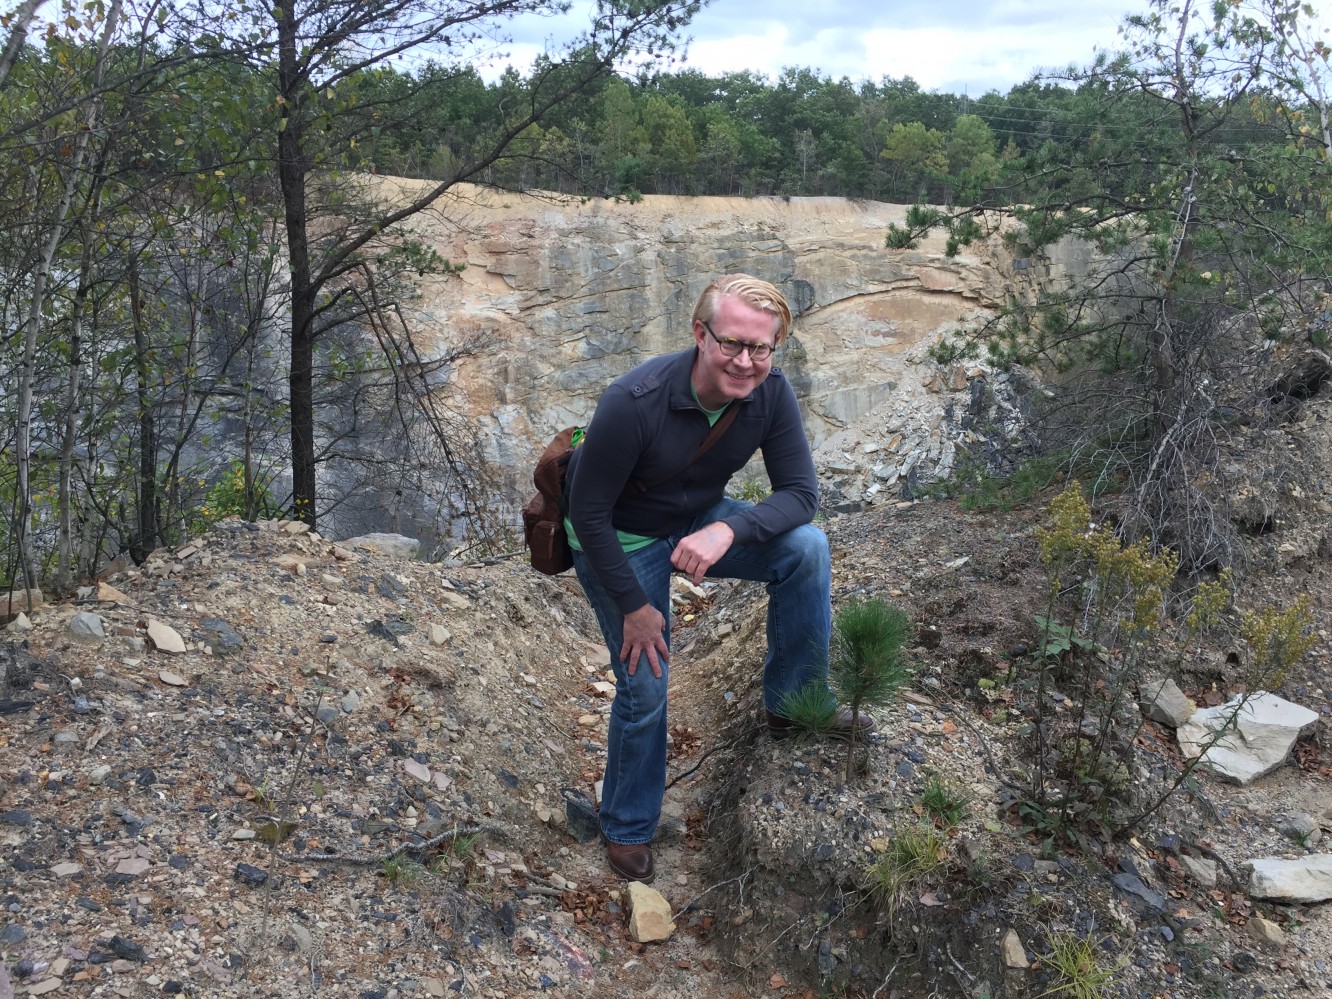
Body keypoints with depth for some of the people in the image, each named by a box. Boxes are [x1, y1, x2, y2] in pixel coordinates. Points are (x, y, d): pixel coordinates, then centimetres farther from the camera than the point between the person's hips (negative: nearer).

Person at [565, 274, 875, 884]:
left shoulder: (770, 393, -20)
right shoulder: (633, 402, -34)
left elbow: (800, 493, -16)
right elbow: (588, 512, -25)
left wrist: (728, 529, -36)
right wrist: (634, 606, -21)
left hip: (699, 522, 5)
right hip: (620, 541, -4)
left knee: (806, 547, -16)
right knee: (645, 686, -6)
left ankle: (792, 703, 4)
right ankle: (627, 830, 20)